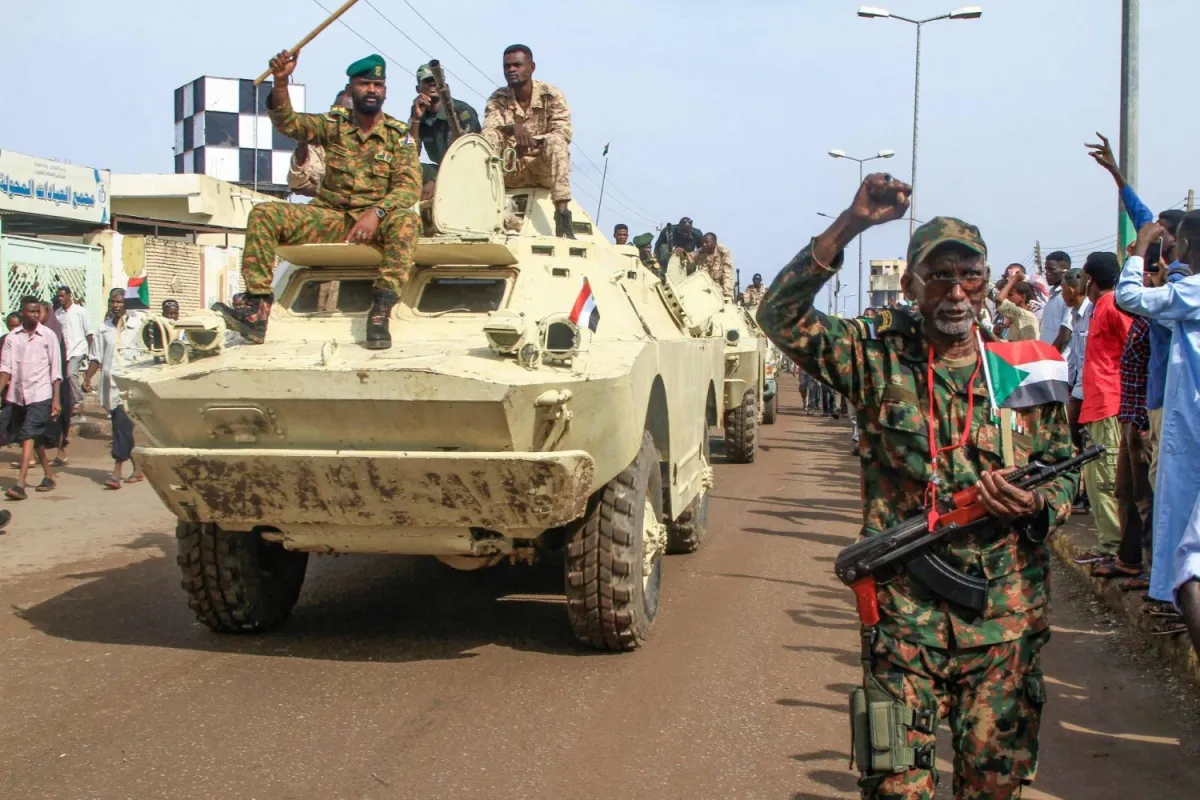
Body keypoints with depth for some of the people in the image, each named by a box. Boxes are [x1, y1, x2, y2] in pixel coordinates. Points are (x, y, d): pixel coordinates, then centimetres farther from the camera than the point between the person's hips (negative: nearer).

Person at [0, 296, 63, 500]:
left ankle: (20, 484, -19)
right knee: (35, 439, 14)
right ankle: (49, 475, 29)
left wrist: (56, 399, -6)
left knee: (29, 436, -13)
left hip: (40, 394, -4)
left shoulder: (48, 336, -1)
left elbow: (56, 370, -2)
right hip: (18, 395, 4)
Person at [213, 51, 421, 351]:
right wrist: (281, 81, -25)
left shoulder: (399, 134, 0)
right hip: (330, 216, 3)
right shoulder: (334, 125, 7)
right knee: (263, 214, -17)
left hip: (376, 221, -3)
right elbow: (287, 122, -7)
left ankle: (381, 312, -38)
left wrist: (377, 212, -29)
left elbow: (410, 186, -12)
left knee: (406, 220, -36)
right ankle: (258, 310, -23)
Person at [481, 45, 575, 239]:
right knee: (488, 138, -22)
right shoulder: (497, 99, 4)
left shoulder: (552, 96, -3)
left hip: (545, 171, -2)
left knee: (556, 141, -33)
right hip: (512, 172, 2)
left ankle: (563, 216, -43)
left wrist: (533, 141, -29)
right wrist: (512, 127, -35)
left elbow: (563, 133, -14)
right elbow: (488, 129, -13)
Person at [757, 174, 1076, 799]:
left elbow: (1065, 471, 13)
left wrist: (1039, 507, -11)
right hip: (904, 616, -2)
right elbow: (781, 315, -12)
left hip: (1006, 620, 2)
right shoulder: (880, 359, -1)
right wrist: (849, 225, -19)